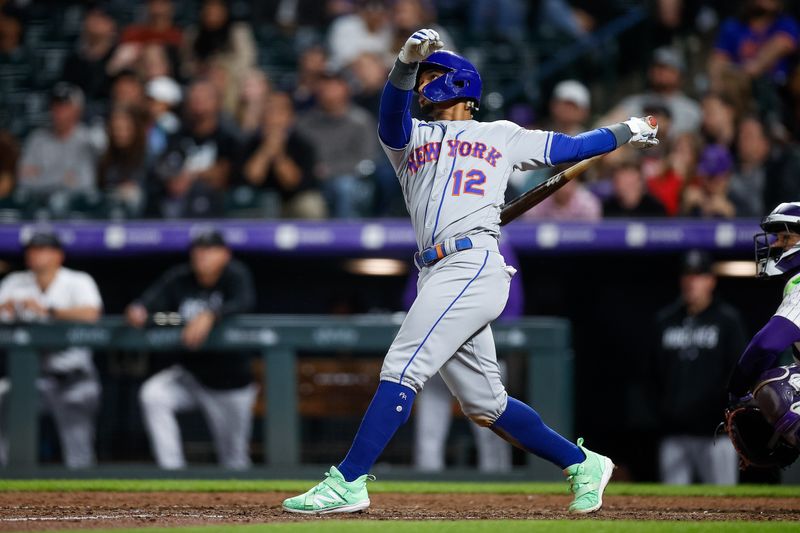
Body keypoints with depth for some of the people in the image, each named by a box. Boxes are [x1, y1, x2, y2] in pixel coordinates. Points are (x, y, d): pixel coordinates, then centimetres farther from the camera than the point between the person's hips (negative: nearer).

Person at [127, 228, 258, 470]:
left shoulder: (236, 275, -12)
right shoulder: (179, 279, -3)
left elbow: (245, 302, -31)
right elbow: (152, 299, -15)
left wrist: (210, 315, -47)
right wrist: (138, 311, -39)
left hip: (230, 385, -2)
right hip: (190, 375, 3)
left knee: (234, 459, 6)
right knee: (152, 395, -26)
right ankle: (172, 469, -24)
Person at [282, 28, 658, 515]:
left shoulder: (501, 136, 17)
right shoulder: (409, 140, 23)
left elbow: (567, 148, 26)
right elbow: (391, 121, 0)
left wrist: (627, 131, 24)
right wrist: (407, 63, -16)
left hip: (473, 266, -6)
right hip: (438, 275, 6)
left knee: (402, 370, -16)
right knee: (485, 404, 7)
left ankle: (347, 482, -19)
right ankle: (583, 465, 19)